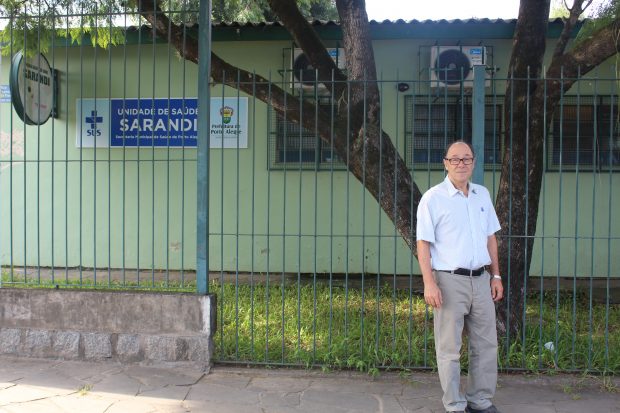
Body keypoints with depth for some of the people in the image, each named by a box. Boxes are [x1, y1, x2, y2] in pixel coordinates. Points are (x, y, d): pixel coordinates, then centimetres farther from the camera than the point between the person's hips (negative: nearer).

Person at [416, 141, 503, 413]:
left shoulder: (482, 194, 11)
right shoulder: (433, 197, -6)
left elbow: (490, 237, 17)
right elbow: (423, 243, -10)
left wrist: (496, 275, 13)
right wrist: (429, 283, -17)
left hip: (481, 280, 6)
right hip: (450, 281, -5)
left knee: (486, 344, 12)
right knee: (449, 348, 3)